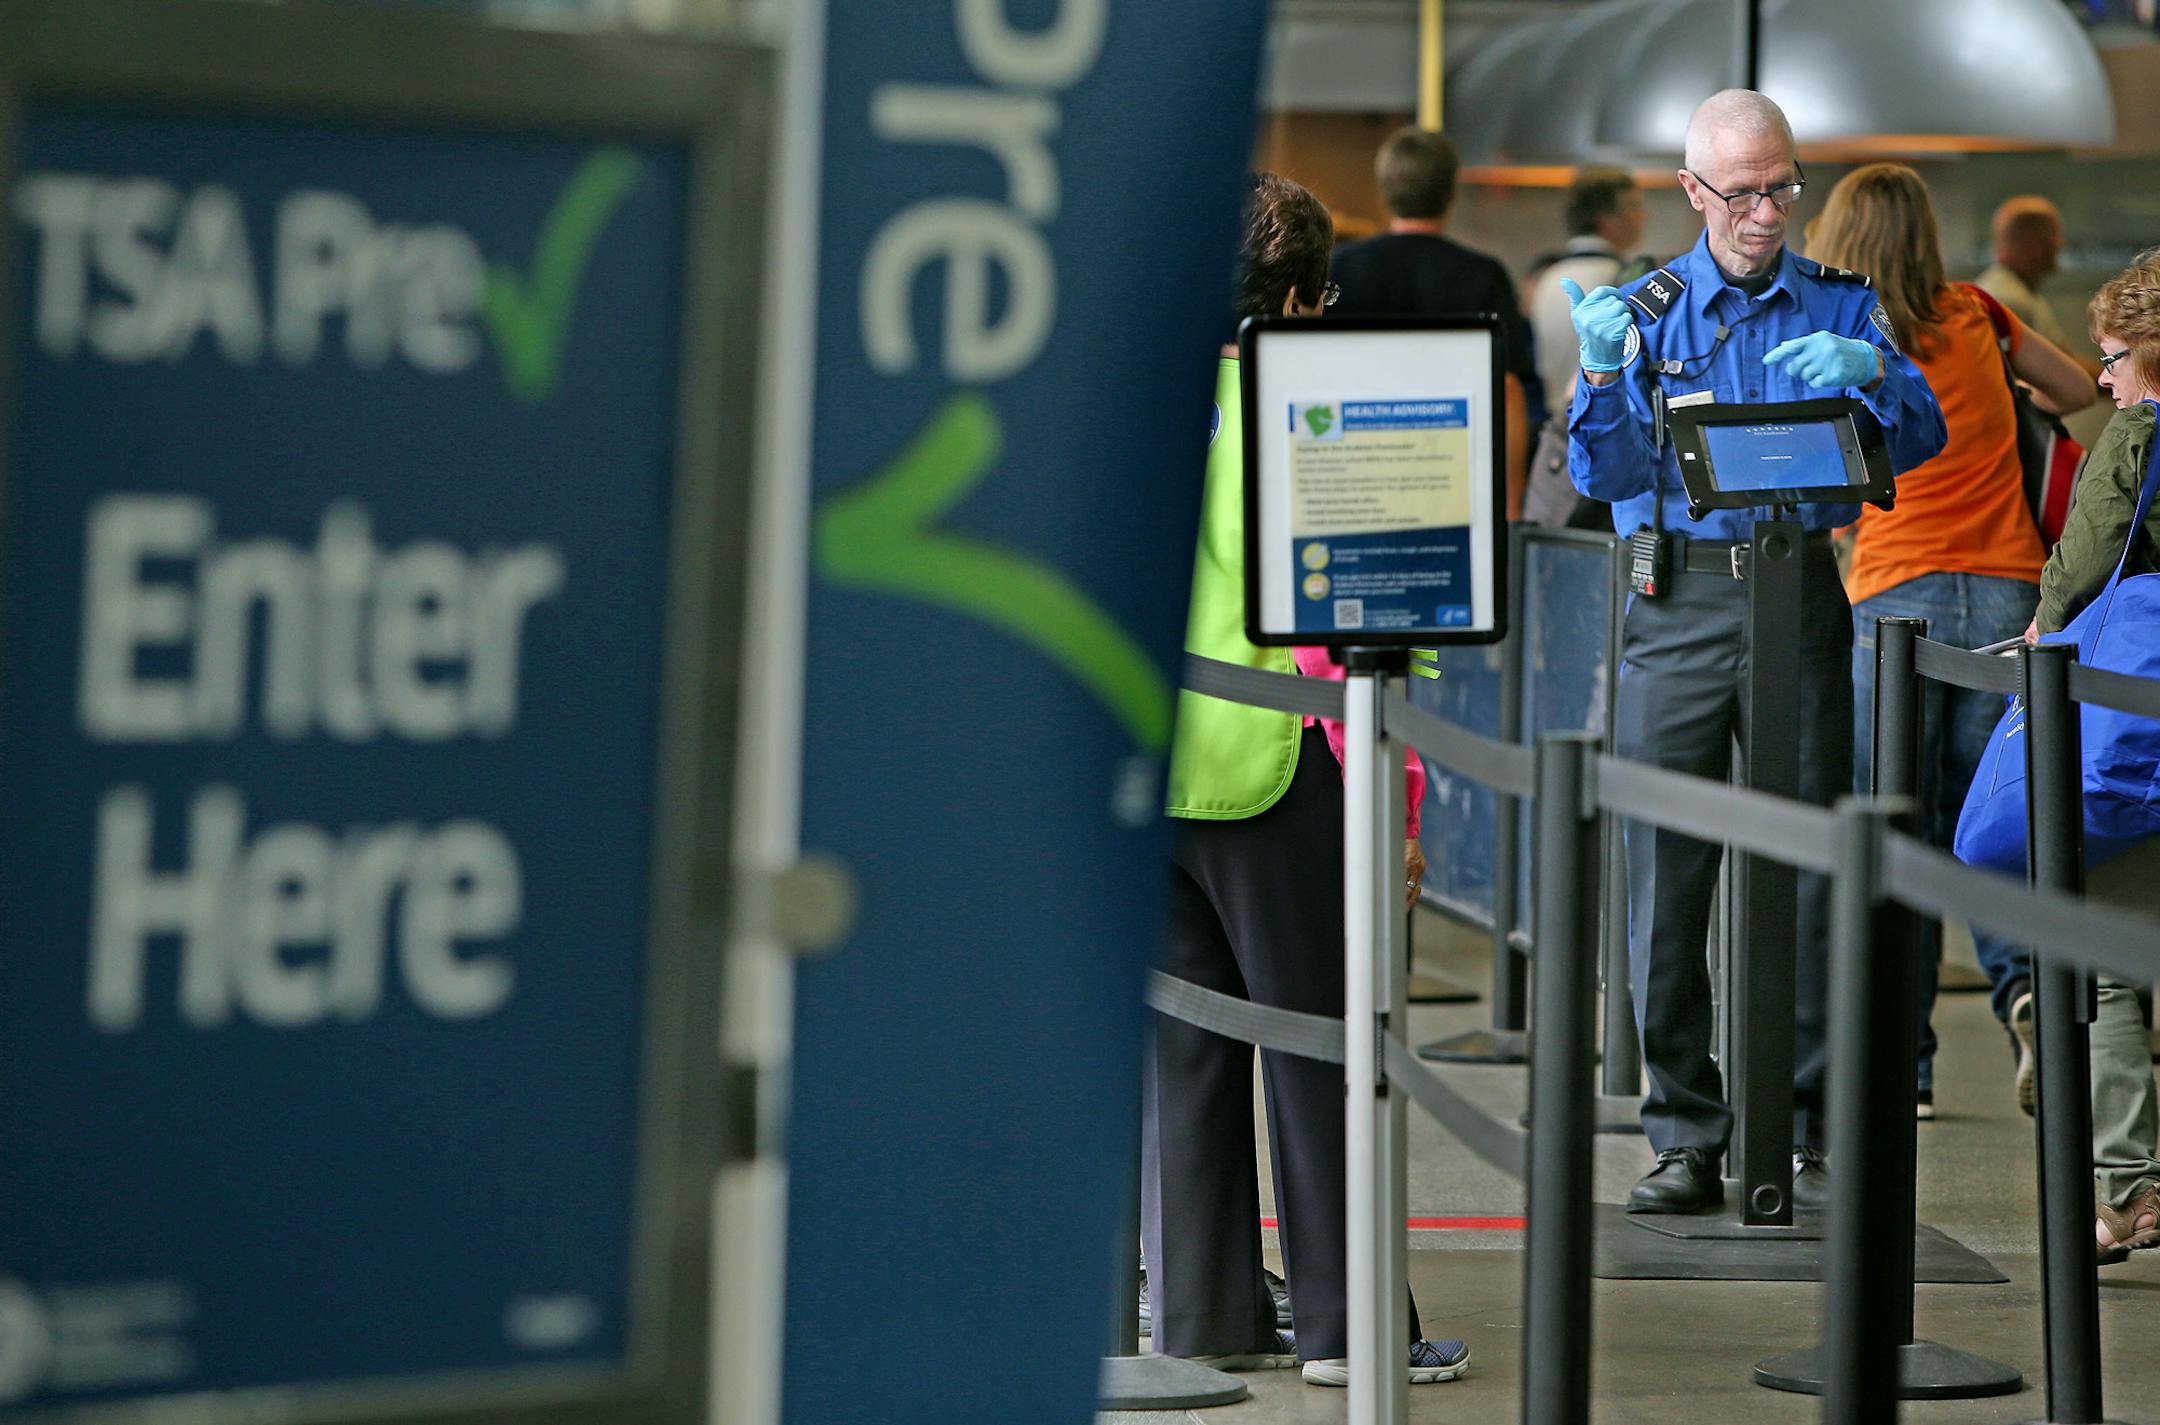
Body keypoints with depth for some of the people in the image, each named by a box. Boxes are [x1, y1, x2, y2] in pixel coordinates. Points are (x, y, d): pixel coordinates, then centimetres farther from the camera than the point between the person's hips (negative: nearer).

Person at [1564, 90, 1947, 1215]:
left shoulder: (1841, 306, 10)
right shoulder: (1646, 311, 9)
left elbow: (1920, 440, 0)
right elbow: (1603, 476, 0)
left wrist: (1871, 372, -19)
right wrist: (1602, 372, -18)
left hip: (1801, 594, 0)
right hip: (1677, 603, 0)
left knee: (1807, 867, -1)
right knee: (1666, 873, -2)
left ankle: (1805, 1133, 6)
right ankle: (1686, 1142, 4)